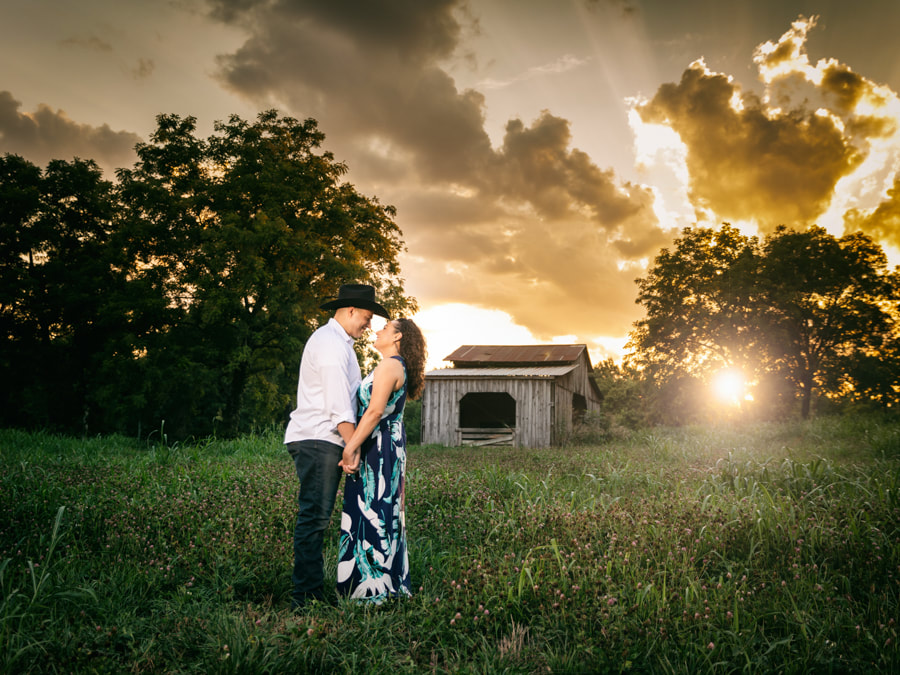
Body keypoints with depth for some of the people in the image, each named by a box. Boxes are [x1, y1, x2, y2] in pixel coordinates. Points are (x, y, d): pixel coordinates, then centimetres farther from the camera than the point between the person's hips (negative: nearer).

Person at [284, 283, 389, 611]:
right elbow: (339, 405, -18)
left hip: (323, 440, 11)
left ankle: (314, 589, 14)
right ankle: (304, 594, -7)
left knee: (316, 516, 10)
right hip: (317, 439, -11)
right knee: (314, 516, -10)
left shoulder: (337, 341, 23)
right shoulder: (331, 343, -10)